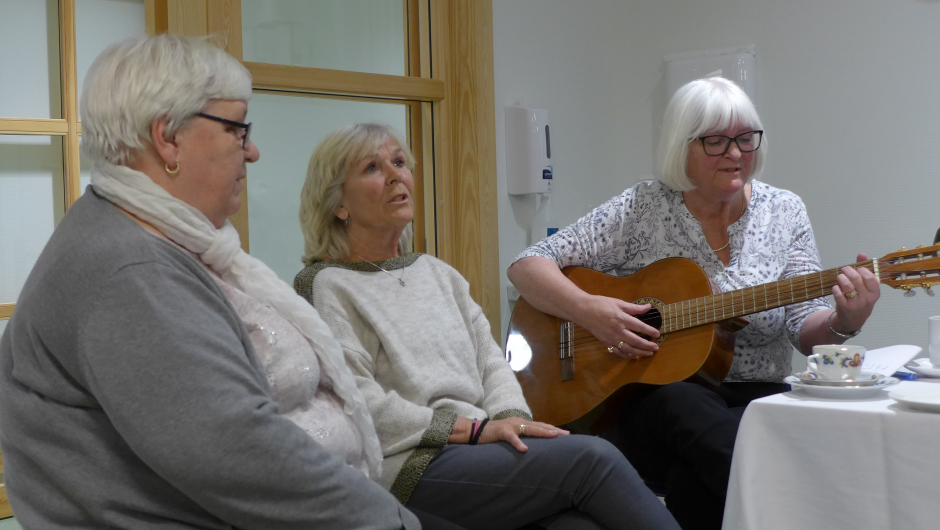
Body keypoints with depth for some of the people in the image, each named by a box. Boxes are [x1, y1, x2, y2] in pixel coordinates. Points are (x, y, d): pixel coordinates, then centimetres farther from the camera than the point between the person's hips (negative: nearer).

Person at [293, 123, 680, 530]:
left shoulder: (436, 272, 22)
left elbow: (489, 359, 16)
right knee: (592, 457, -22)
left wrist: (511, 419, -6)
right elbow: (360, 405, -11)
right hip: (407, 466, -6)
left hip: (482, 446, 6)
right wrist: (473, 429, -15)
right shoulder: (325, 286, -1)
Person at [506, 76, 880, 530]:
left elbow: (805, 332, 3)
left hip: (755, 397, 2)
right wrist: (589, 310, -18)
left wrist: (843, 322, -20)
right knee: (686, 404, -38)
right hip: (648, 399, -1)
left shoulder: (784, 212, 9)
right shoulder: (641, 210, 2)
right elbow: (526, 267, -1)